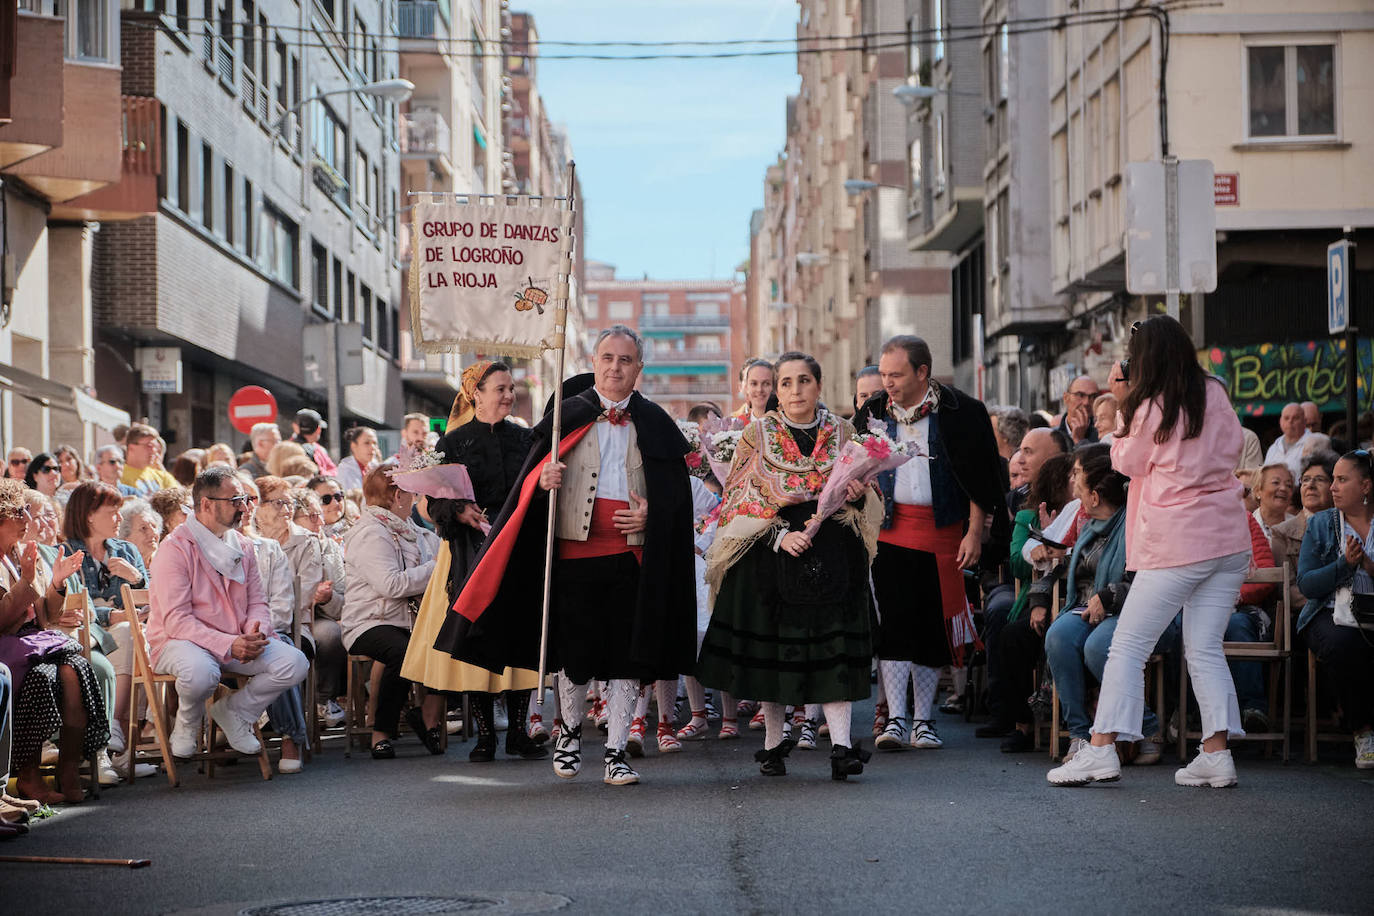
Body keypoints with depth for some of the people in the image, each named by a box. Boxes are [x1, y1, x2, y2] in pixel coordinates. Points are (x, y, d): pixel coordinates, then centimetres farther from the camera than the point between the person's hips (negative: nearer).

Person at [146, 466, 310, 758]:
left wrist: (255, 634, -12)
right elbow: (176, 620, -19)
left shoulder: (242, 546, 11)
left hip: (237, 642, 6)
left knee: (295, 662, -16)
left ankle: (233, 712, 8)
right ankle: (187, 723, -4)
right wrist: (228, 645, -29)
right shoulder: (175, 549, -12)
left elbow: (257, 602, 13)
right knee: (201, 671, -41)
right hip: (180, 641, -6)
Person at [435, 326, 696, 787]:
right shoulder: (568, 415, 6)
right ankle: (570, 731, 27)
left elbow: (676, 489, 11)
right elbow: (532, 476, 5)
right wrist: (543, 480, -18)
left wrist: (652, 513, -8)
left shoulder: (655, 424, 10)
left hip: (633, 551, 1)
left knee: (627, 655, -1)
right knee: (574, 651, 2)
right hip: (576, 547, -1)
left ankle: (616, 752, 8)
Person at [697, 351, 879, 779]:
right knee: (772, 646, 4)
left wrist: (859, 495, -11)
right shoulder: (756, 435, 4)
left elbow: (867, 504, 13)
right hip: (771, 555, 0)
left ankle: (841, 744, -16)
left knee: (834, 646, -9)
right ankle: (773, 741, 18)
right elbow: (742, 502, 0)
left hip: (832, 556, 0)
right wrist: (779, 535, -15)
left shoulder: (843, 433, 9)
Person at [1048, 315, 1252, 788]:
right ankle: (1216, 753, 0)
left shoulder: (1150, 408, -9)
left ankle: (1102, 748, -8)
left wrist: (1123, 406, 8)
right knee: (1205, 648, 8)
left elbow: (1127, 462, 6)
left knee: (1128, 645, -1)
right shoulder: (1216, 394, 5)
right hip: (1230, 539, 5)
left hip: (1176, 544, -5)